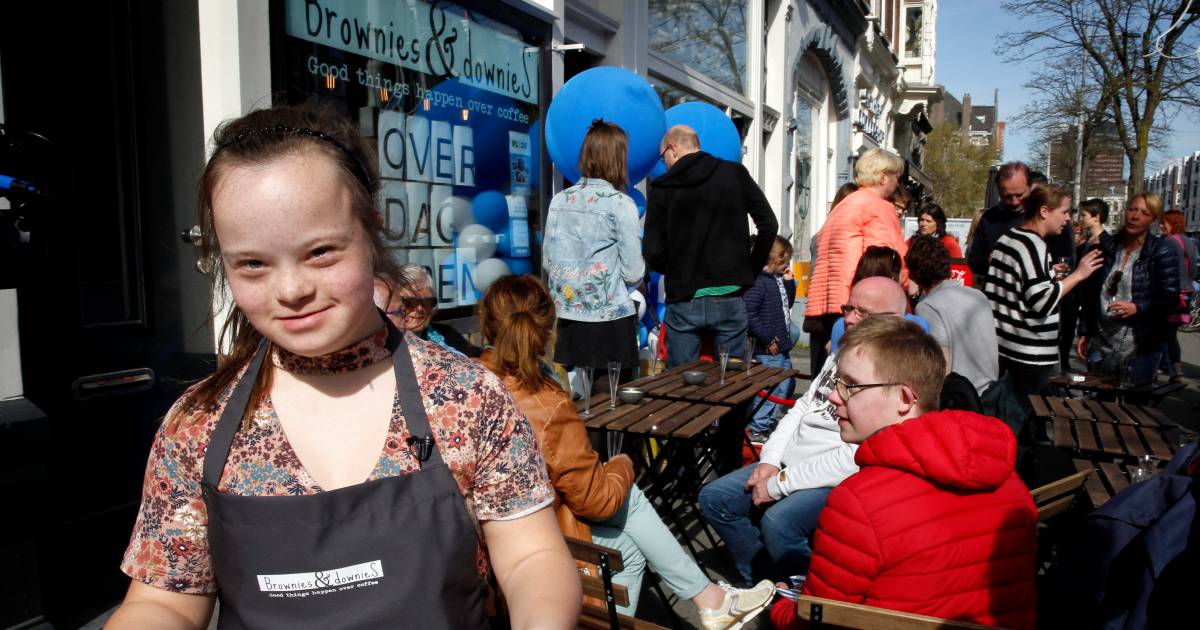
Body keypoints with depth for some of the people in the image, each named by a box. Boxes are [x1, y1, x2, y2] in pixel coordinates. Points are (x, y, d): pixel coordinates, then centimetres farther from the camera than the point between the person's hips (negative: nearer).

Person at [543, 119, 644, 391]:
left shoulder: (560, 201, 3)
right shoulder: (620, 203, -11)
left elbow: (548, 260, 8)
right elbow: (633, 271, -9)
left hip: (568, 317, 5)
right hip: (610, 320, -5)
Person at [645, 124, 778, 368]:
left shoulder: (662, 188, -1)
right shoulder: (735, 173, 4)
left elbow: (653, 251, -5)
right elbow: (769, 225, 1)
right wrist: (752, 268, 11)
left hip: (683, 300, -1)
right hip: (729, 298, 1)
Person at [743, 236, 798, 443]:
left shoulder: (778, 279, 11)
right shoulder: (759, 281, -18)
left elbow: (787, 304, 23)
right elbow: (748, 314, -26)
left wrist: (789, 282, 9)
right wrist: (768, 340, -21)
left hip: (782, 347, 10)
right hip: (769, 350, -10)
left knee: (786, 387, 19)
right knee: (771, 390, -3)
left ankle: (769, 424, 33)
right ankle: (757, 431, 10)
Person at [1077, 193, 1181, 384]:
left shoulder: (1162, 252, -2)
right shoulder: (1107, 248, 9)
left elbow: (1171, 298, -6)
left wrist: (1137, 307, -22)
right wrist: (1085, 334, 13)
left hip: (1140, 349, -4)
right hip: (1100, 346, 4)